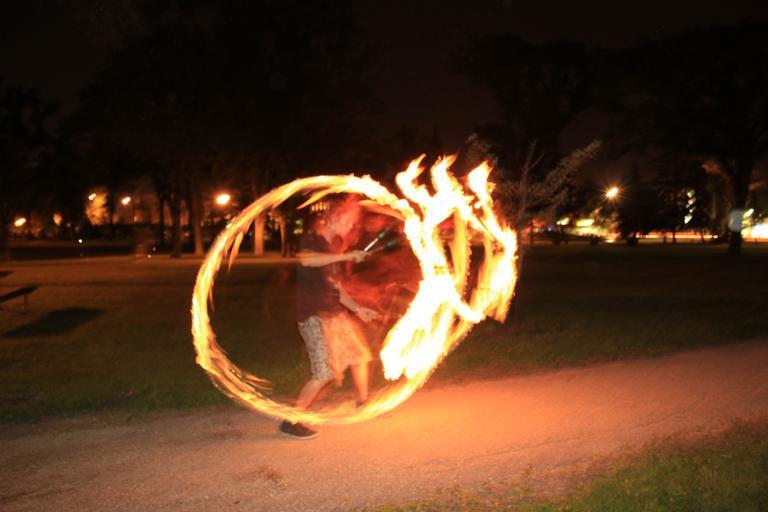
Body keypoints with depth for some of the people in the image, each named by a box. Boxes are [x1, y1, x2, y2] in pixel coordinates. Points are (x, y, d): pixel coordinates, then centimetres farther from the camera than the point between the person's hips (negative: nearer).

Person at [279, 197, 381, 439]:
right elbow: (305, 259, -34)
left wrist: (357, 309, 10)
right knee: (325, 372, -13)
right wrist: (346, 256, -32)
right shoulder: (311, 237, -9)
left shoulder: (335, 246, 14)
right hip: (314, 316, -9)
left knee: (359, 355, 16)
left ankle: (363, 404, 37)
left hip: (336, 313, 9)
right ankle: (291, 422, -4)